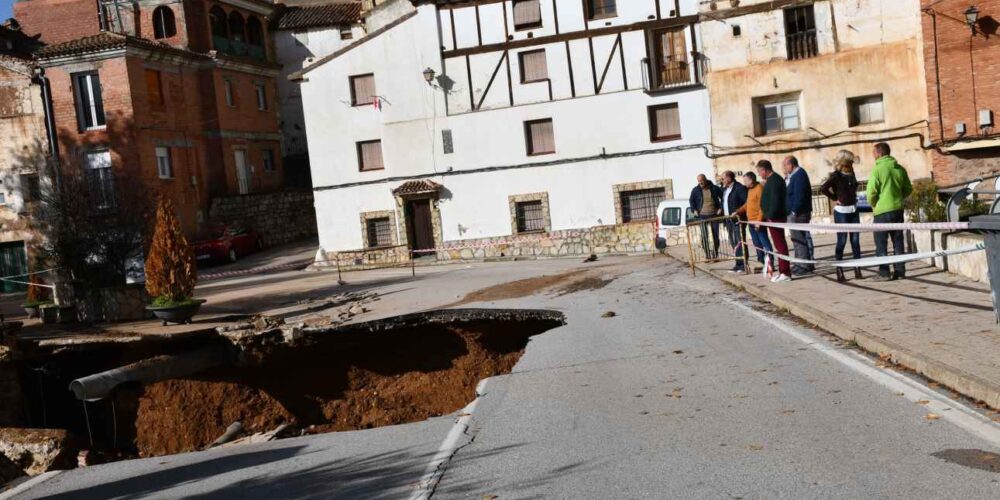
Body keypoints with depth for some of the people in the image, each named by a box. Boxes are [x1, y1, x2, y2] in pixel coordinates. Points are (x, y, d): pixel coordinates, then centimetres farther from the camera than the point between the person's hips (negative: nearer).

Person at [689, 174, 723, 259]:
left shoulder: (714, 188, -3)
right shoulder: (695, 190, 0)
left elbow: (723, 198, 7)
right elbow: (691, 201, 14)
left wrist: (720, 208, -2)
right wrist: (694, 210, 2)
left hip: (714, 215, 0)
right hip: (702, 216, 0)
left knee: (715, 236, 3)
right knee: (704, 236, -4)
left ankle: (715, 254, 14)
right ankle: (707, 255, 3)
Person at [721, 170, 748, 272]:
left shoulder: (739, 188, -12)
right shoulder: (725, 189, 16)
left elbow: (747, 202, -16)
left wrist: (738, 212, -21)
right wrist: (722, 210, 12)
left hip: (737, 220, -9)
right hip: (729, 220, 9)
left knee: (739, 242, -8)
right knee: (733, 243, 10)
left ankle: (743, 264, -4)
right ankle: (738, 264, 16)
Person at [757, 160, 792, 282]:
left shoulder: (774, 181, -15)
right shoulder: (772, 180, 16)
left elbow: (775, 201, -22)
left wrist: (770, 216, -20)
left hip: (774, 218, -11)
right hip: (774, 218, 11)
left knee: (780, 245, -8)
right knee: (779, 245, 13)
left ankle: (785, 273, -7)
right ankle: (783, 271, 19)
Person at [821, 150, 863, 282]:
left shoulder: (851, 174, 9)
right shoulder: (836, 175, -10)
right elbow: (823, 189, -20)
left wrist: (854, 198, 8)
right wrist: (835, 199, -12)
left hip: (853, 210, 6)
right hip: (841, 211, -6)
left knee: (855, 240, 6)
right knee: (842, 241, -2)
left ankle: (858, 270, 11)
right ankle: (839, 272, 4)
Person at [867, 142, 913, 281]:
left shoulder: (877, 170, -14)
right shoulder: (900, 169, 5)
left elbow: (871, 192, -17)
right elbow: (908, 189, 11)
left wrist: (873, 205, 1)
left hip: (882, 211, -6)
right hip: (898, 209, 6)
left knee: (881, 244, 2)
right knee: (898, 241, 13)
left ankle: (884, 273, 1)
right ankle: (900, 271, 16)